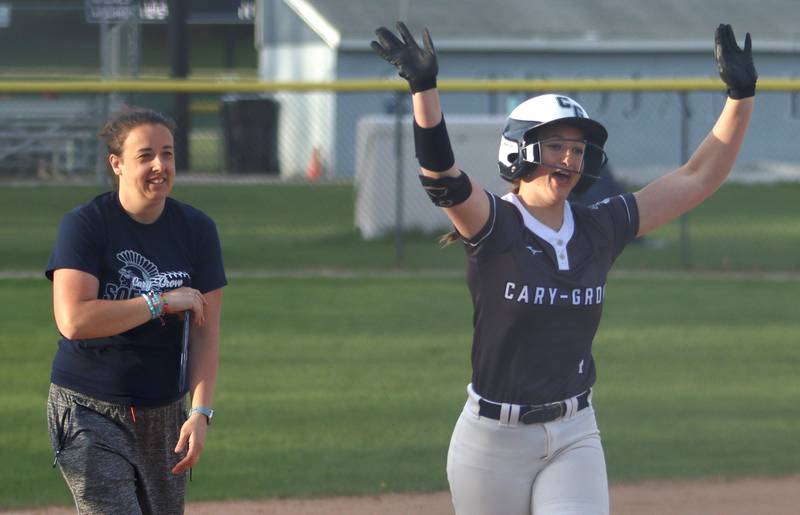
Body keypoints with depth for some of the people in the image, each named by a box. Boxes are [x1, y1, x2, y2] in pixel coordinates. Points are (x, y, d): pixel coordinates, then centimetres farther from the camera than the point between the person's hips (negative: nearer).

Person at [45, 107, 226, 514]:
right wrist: (163, 302, -18)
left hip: (164, 415, 5)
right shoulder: (83, 225, -11)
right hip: (90, 411, -5)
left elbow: (206, 334, 0)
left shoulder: (197, 229, 2)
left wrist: (200, 412, -12)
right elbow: (73, 320, -23)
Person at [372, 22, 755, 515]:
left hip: (575, 438, 3)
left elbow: (699, 178, 5)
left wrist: (741, 95, -3)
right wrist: (423, 87, -44)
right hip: (495, 439, -3)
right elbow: (441, 176, -29)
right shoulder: (493, 225, -9)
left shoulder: (600, 230, 4)